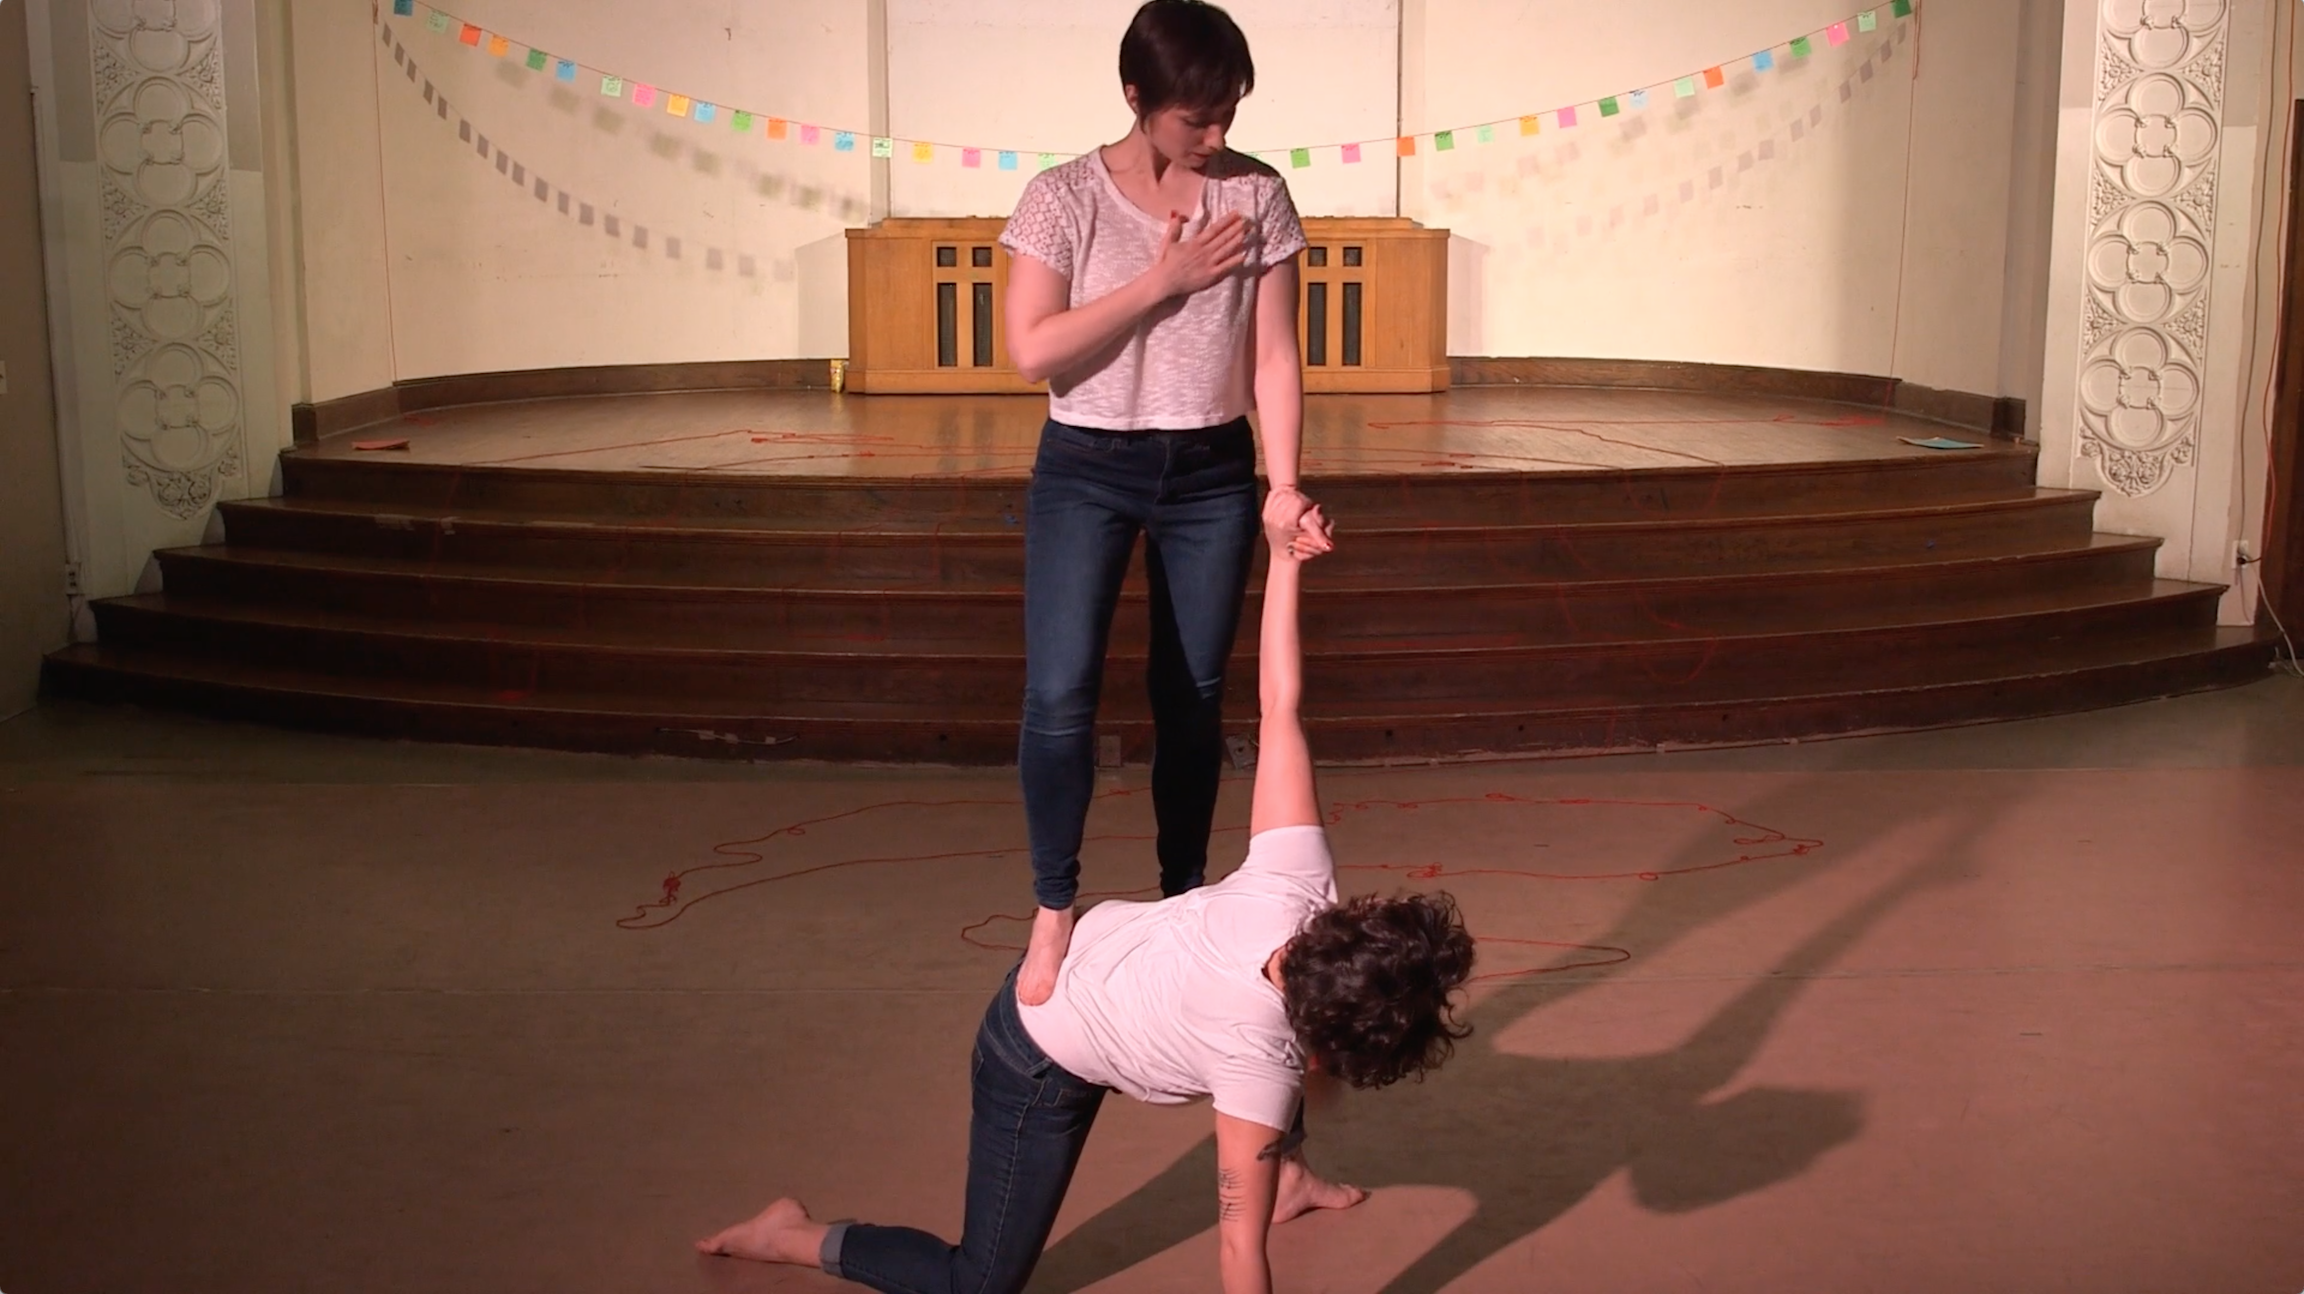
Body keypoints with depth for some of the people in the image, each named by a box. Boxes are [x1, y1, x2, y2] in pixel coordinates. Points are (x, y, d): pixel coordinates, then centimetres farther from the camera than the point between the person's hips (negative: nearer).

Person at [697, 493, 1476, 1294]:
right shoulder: (1262, 1063, -36)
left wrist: (1284, 556, -13)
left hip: (1087, 950, 7)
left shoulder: (1295, 886, -26)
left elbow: (1279, 706, -22)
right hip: (1043, 1065, -7)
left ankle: (1289, 1180, 41)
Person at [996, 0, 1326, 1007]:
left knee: (1193, 697, 9)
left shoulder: (1257, 195, -1)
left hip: (1211, 474, 2)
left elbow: (1273, 357, -1)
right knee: (1060, 694, -14)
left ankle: (1183, 902, 24)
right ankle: (1054, 912, 2)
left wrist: (1285, 486, -10)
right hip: (1084, 470, -2)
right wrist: (1165, 279, -16)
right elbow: (1031, 350, -15)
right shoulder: (1066, 196, -7)